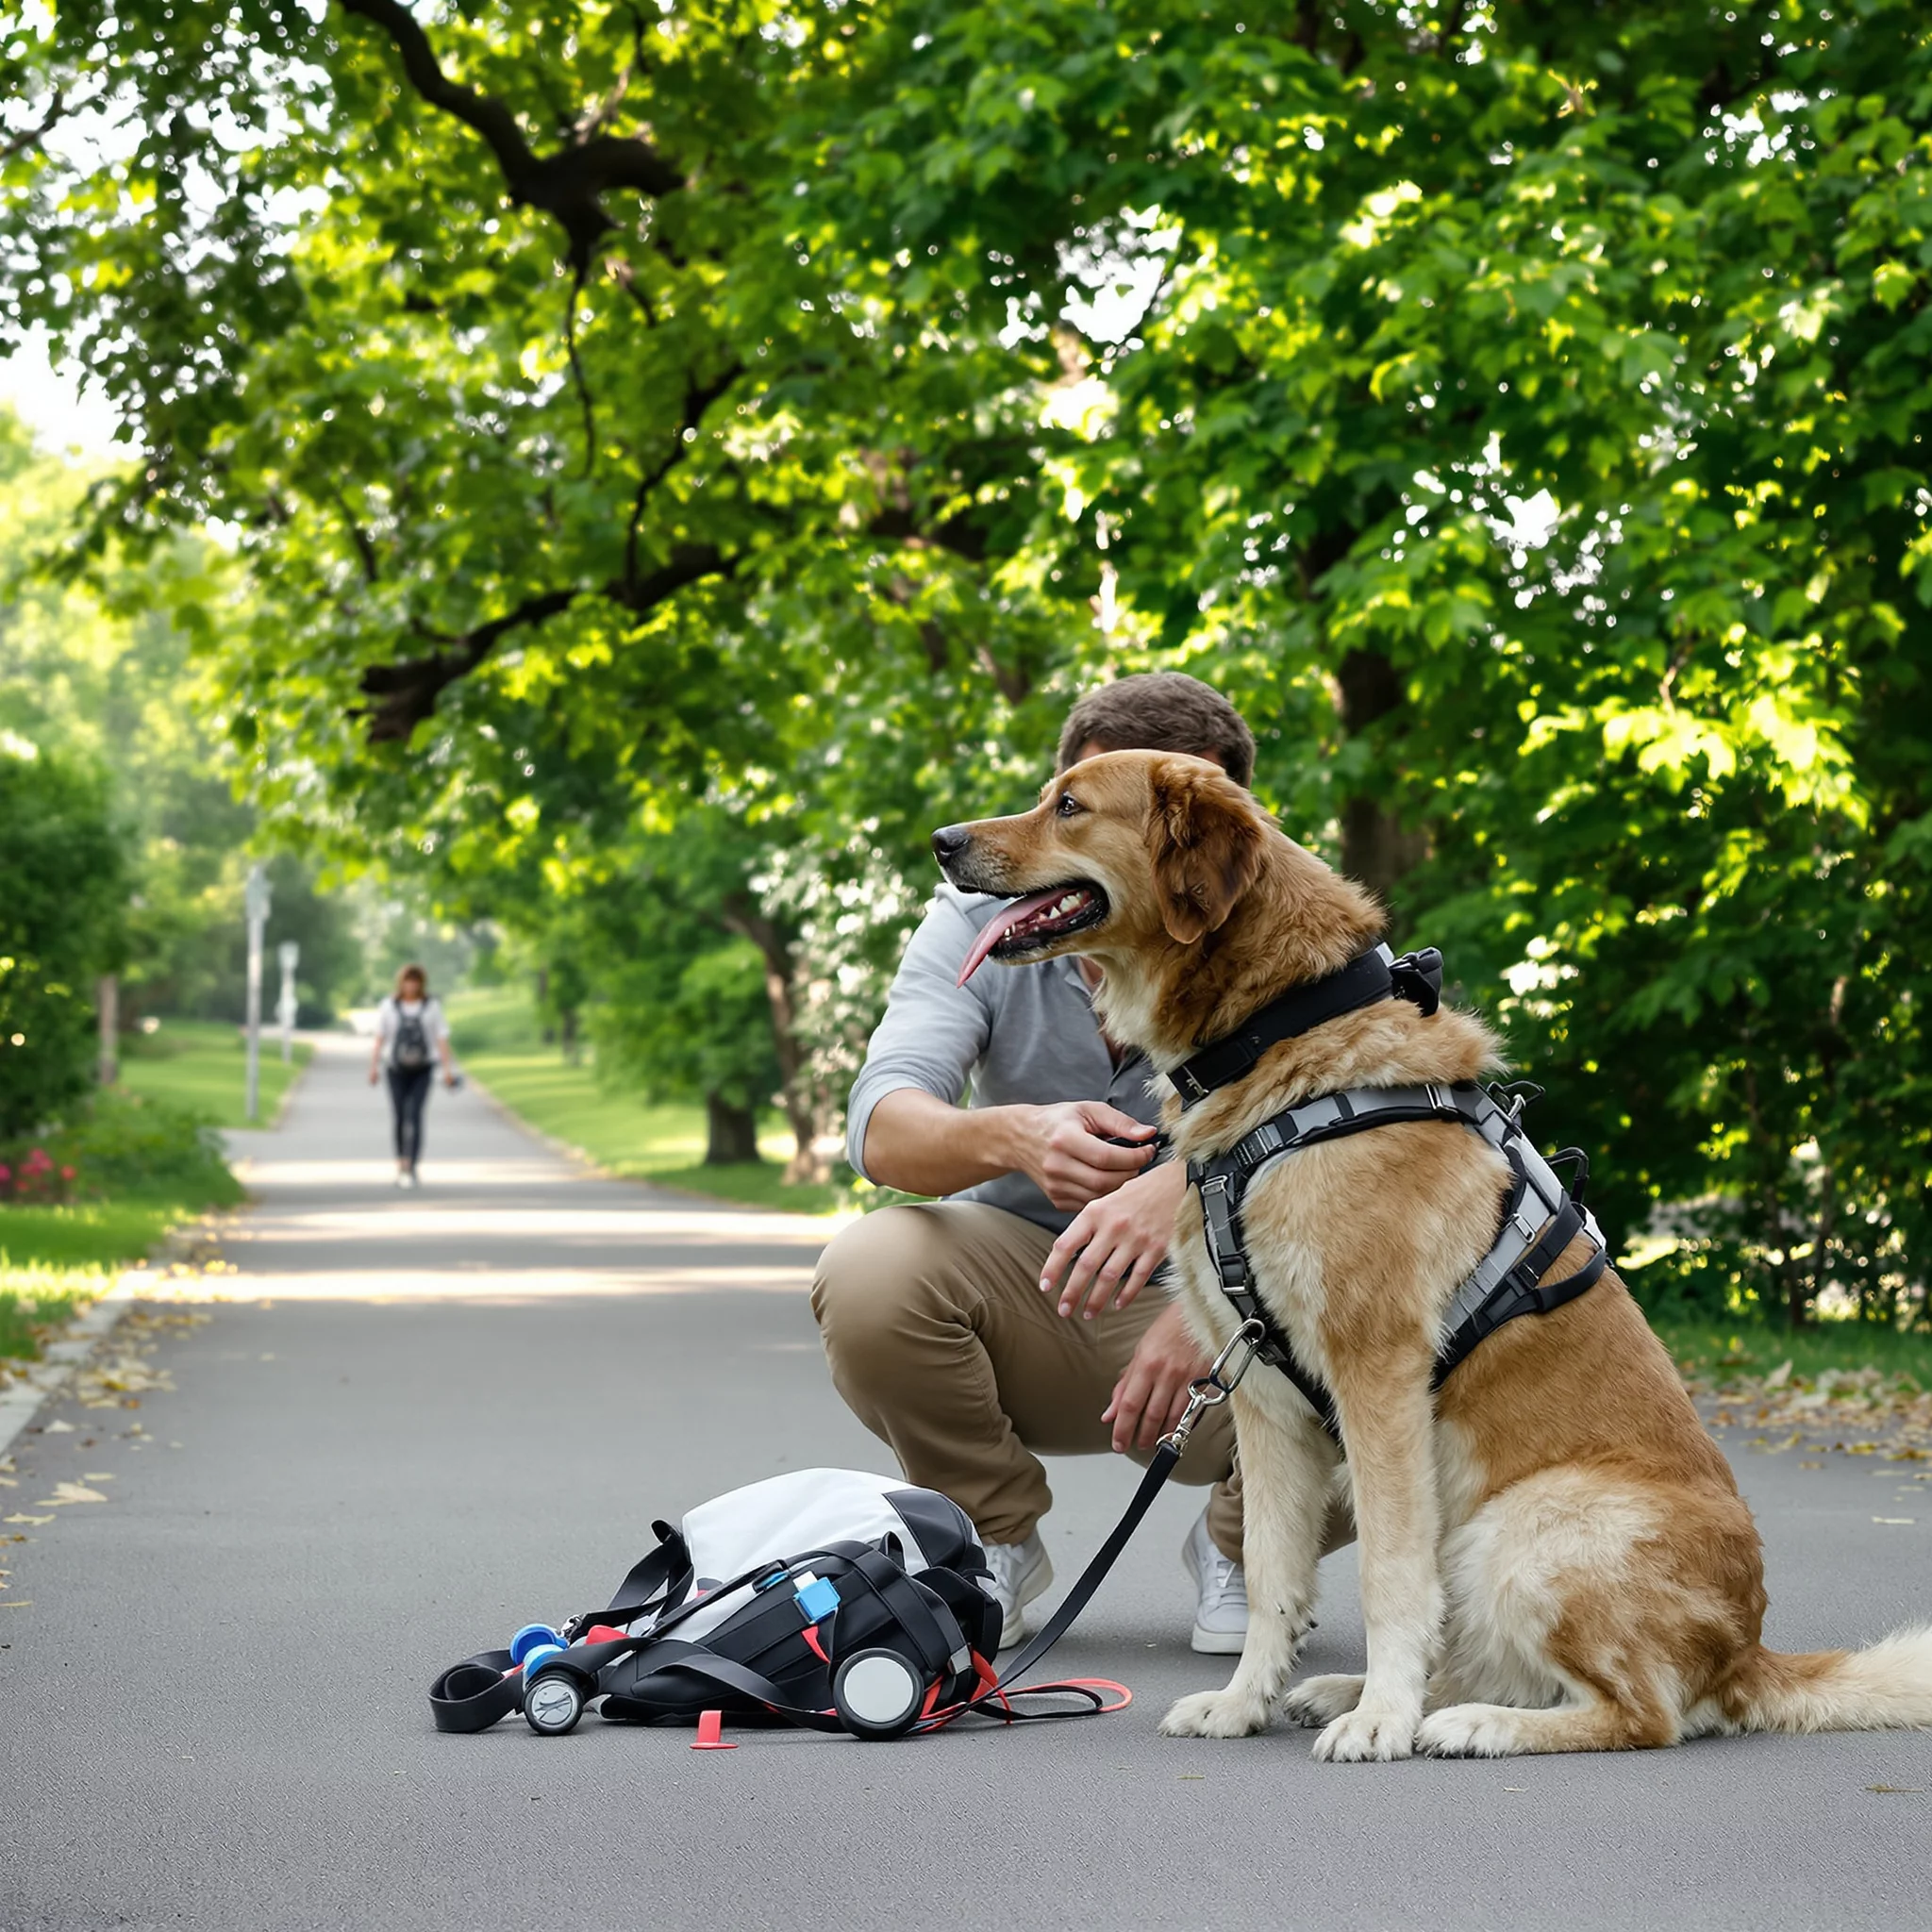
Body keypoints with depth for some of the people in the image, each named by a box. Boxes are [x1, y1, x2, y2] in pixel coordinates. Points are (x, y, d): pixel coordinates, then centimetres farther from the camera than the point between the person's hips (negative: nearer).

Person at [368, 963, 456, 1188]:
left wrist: (448, 1068, -6)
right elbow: (380, 1039, 3)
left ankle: (409, 1169, -19)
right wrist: (374, 1067, -5)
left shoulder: (432, 1007, 3)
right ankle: (401, 1164, 22)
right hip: (396, 1070, 1)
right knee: (401, 1117, 6)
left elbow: (442, 1039, 1)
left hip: (422, 1070, -1)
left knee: (414, 1115, -14)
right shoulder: (388, 1007, 5)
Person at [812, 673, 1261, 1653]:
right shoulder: (983, 918, -14)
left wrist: (1185, 1185, -55)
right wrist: (1014, 1136, -50)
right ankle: (994, 1538, -1)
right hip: (1022, 1276, 1)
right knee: (867, 1276, -31)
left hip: (1214, 1304, -1)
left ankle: (1236, 1546, 6)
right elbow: (881, 1129, -27)